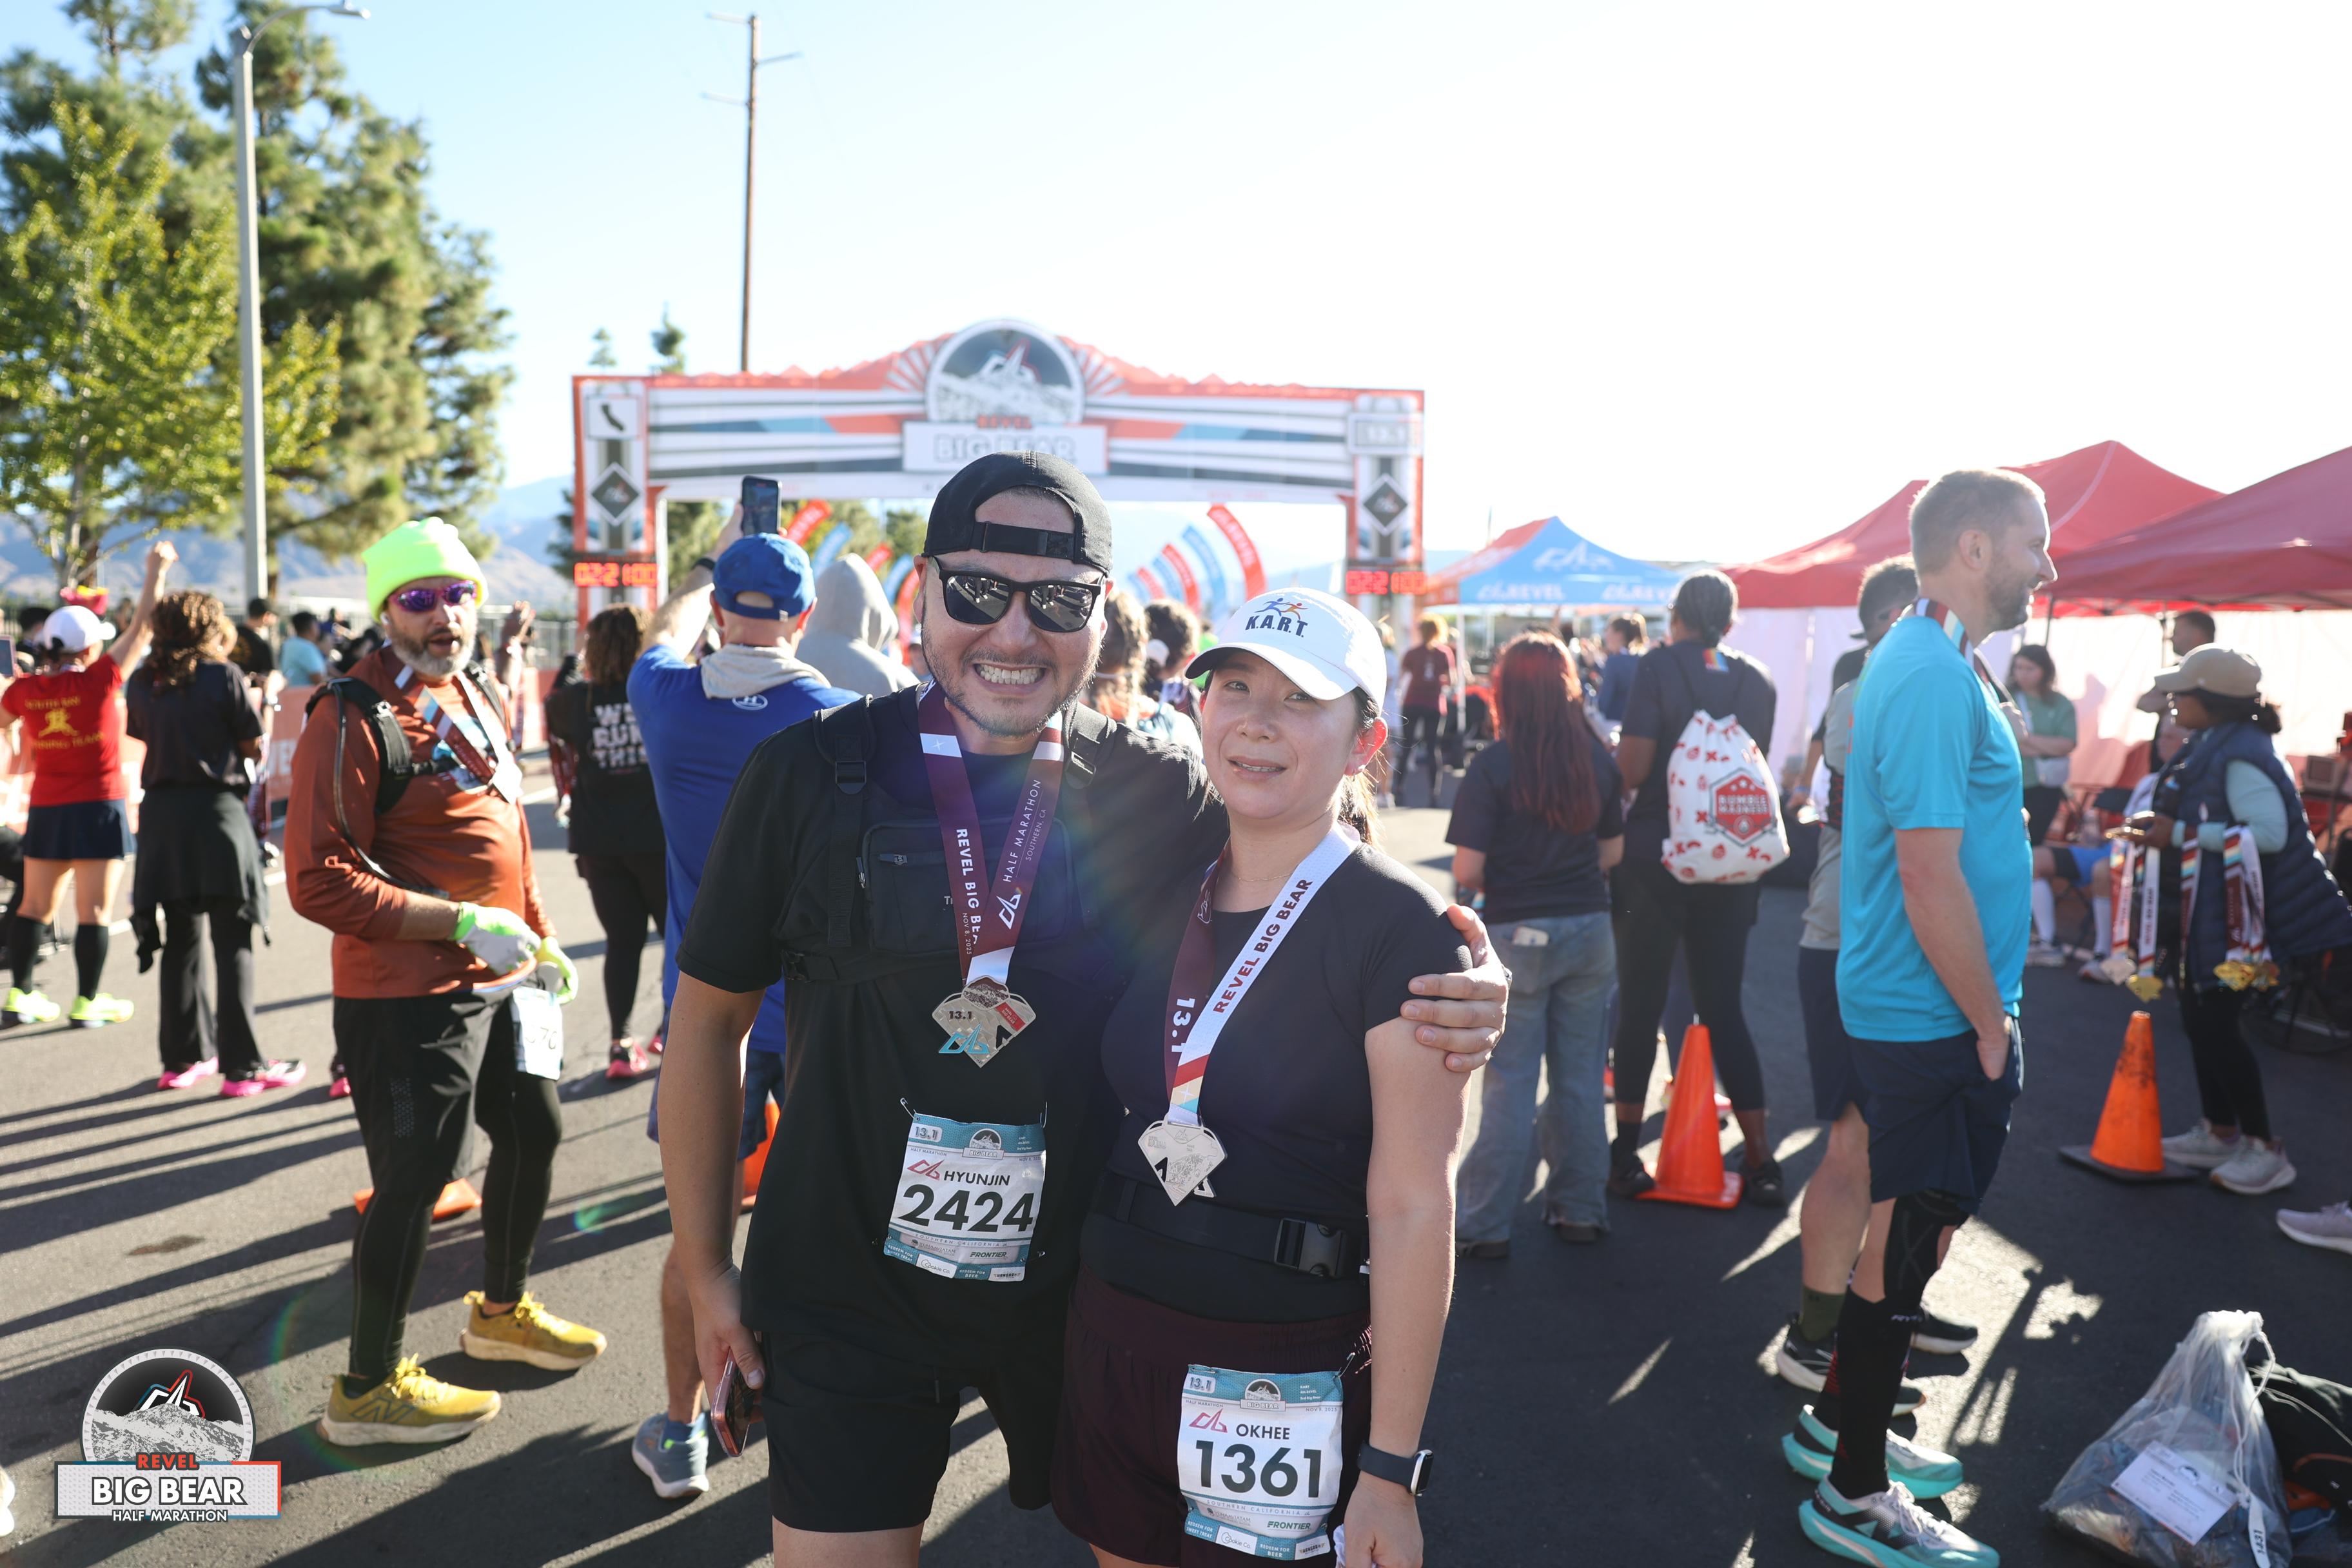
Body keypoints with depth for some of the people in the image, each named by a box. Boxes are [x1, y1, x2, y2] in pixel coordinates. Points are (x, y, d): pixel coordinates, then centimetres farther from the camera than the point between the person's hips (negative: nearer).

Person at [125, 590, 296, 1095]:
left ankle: (182, 1057, 21)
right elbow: (253, 747, -3)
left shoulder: (140, 683, 6)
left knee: (180, 940, 14)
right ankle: (242, 1067, 1)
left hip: (161, 816, 5)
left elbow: (145, 736, 11)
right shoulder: (223, 676, -7)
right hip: (216, 810, -5)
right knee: (233, 944, 0)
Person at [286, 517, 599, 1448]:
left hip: (499, 979, 9)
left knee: (535, 1131, 20)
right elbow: (318, 882, -21)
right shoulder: (354, 719, -16)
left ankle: (500, 1311, 43)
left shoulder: (482, 696, 11)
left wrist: (537, 933, 16)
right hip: (408, 994, -9)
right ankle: (368, 1388, 19)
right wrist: (462, 924, -25)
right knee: (418, 1177, -1)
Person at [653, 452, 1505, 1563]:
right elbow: (707, 1022, 0)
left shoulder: (1161, 794, -8)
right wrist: (706, 1270, 3)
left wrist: (1455, 999, -21)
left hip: (1083, 1290, 2)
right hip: (848, 1295, -1)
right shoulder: (806, 777, -10)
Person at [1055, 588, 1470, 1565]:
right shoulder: (1165, 906, 4)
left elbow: (1414, 1210, -15)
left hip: (1286, 1380, -5)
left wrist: (1389, 1470, -15)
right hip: (1109, 1346, 6)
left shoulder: (1399, 929, -13)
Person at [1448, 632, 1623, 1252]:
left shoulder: (1493, 766, -14)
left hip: (1517, 938, -4)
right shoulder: (1599, 760, 1)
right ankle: (1579, 1210, 24)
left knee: (1509, 1086, 4)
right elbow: (1613, 851, 9)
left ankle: (1486, 1226, 11)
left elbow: (1467, 871, -15)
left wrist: (1495, 887, 5)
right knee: (1580, 1080, 13)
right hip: (1590, 933, 4)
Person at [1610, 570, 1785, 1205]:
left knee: (1640, 1005, 7)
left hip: (1654, 859, -4)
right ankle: (1759, 1159, 12)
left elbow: (1631, 769, -16)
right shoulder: (1757, 680, 3)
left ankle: (1626, 1153, 14)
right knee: (1724, 1006, 12)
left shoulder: (1659, 666, -10)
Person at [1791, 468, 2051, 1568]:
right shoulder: (1934, 678, -20)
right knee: (1905, 1246, 1)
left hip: (1909, 1012, 10)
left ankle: (1840, 1423, 36)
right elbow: (1931, 879, -23)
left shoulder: (1932, 663, 13)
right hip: (1934, 1020, -10)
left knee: (1909, 1230, 20)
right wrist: (1990, 1024, -16)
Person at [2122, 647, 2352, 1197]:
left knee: (2215, 1025, -5)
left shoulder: (2240, 756, -21)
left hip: (2237, 913, -10)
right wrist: (2159, 832, 8)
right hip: (2207, 909, 10)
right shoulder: (2212, 748, 11)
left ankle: (2266, 1150, 8)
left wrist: (2181, 834, -26)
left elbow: (2270, 831, -31)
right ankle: (2220, 1133, 29)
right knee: (2199, 1017, 16)